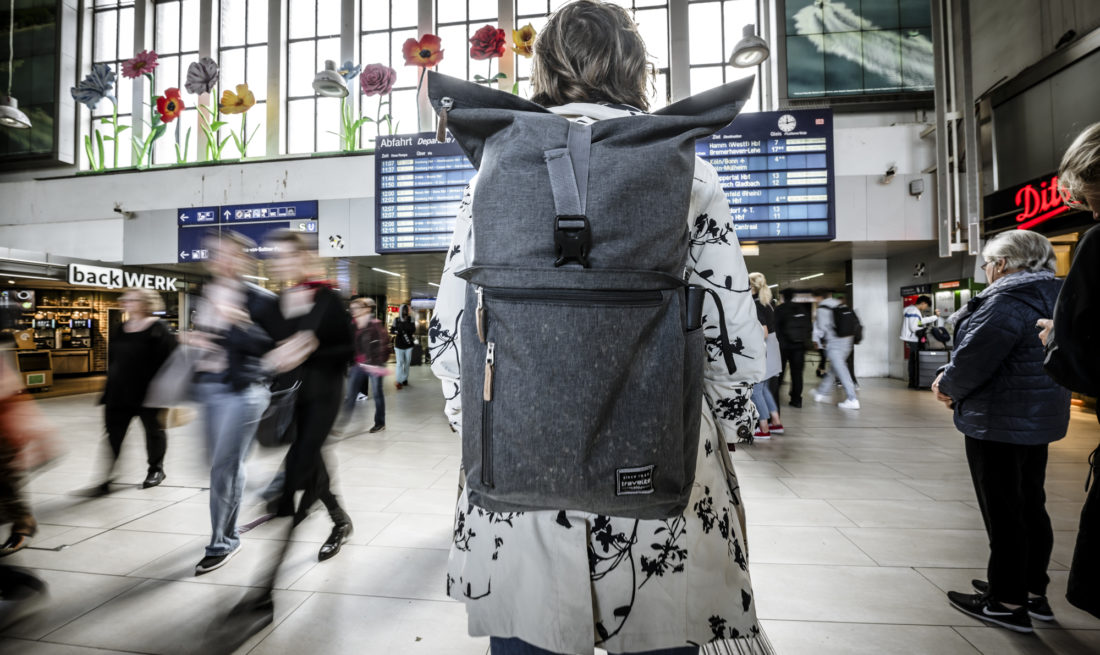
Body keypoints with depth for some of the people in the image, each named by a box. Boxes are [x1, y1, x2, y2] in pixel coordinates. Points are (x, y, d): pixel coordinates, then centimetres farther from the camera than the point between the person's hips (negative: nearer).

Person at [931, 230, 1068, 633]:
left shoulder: (1009, 300, -19)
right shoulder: (1050, 297, 13)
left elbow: (975, 355, -27)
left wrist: (948, 385, -7)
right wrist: (954, 384, 5)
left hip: (1000, 422, -10)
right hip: (1037, 418, 10)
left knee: (1002, 512, 1)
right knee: (1030, 506, 18)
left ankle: (1007, 602, 13)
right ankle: (1034, 592, 31)